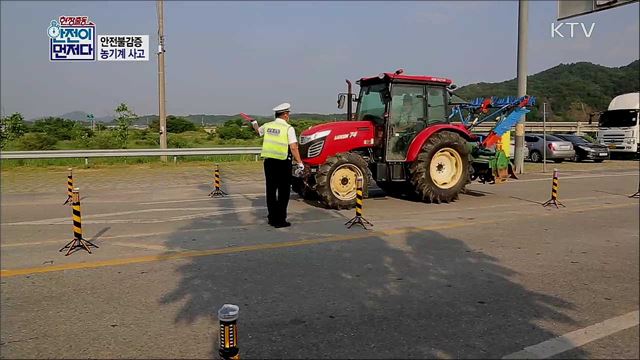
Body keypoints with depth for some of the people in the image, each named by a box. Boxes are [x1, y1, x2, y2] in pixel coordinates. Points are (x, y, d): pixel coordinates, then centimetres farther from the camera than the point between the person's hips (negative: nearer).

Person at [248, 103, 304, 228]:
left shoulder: (267, 126, 6)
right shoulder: (288, 128, -10)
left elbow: (258, 130, 29)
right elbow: (293, 148, -15)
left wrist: (254, 123, 46)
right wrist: (300, 163, -9)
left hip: (269, 161, 6)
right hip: (283, 163, -6)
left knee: (271, 191, 14)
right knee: (283, 192, 3)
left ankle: (272, 218, 22)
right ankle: (280, 220, 4)